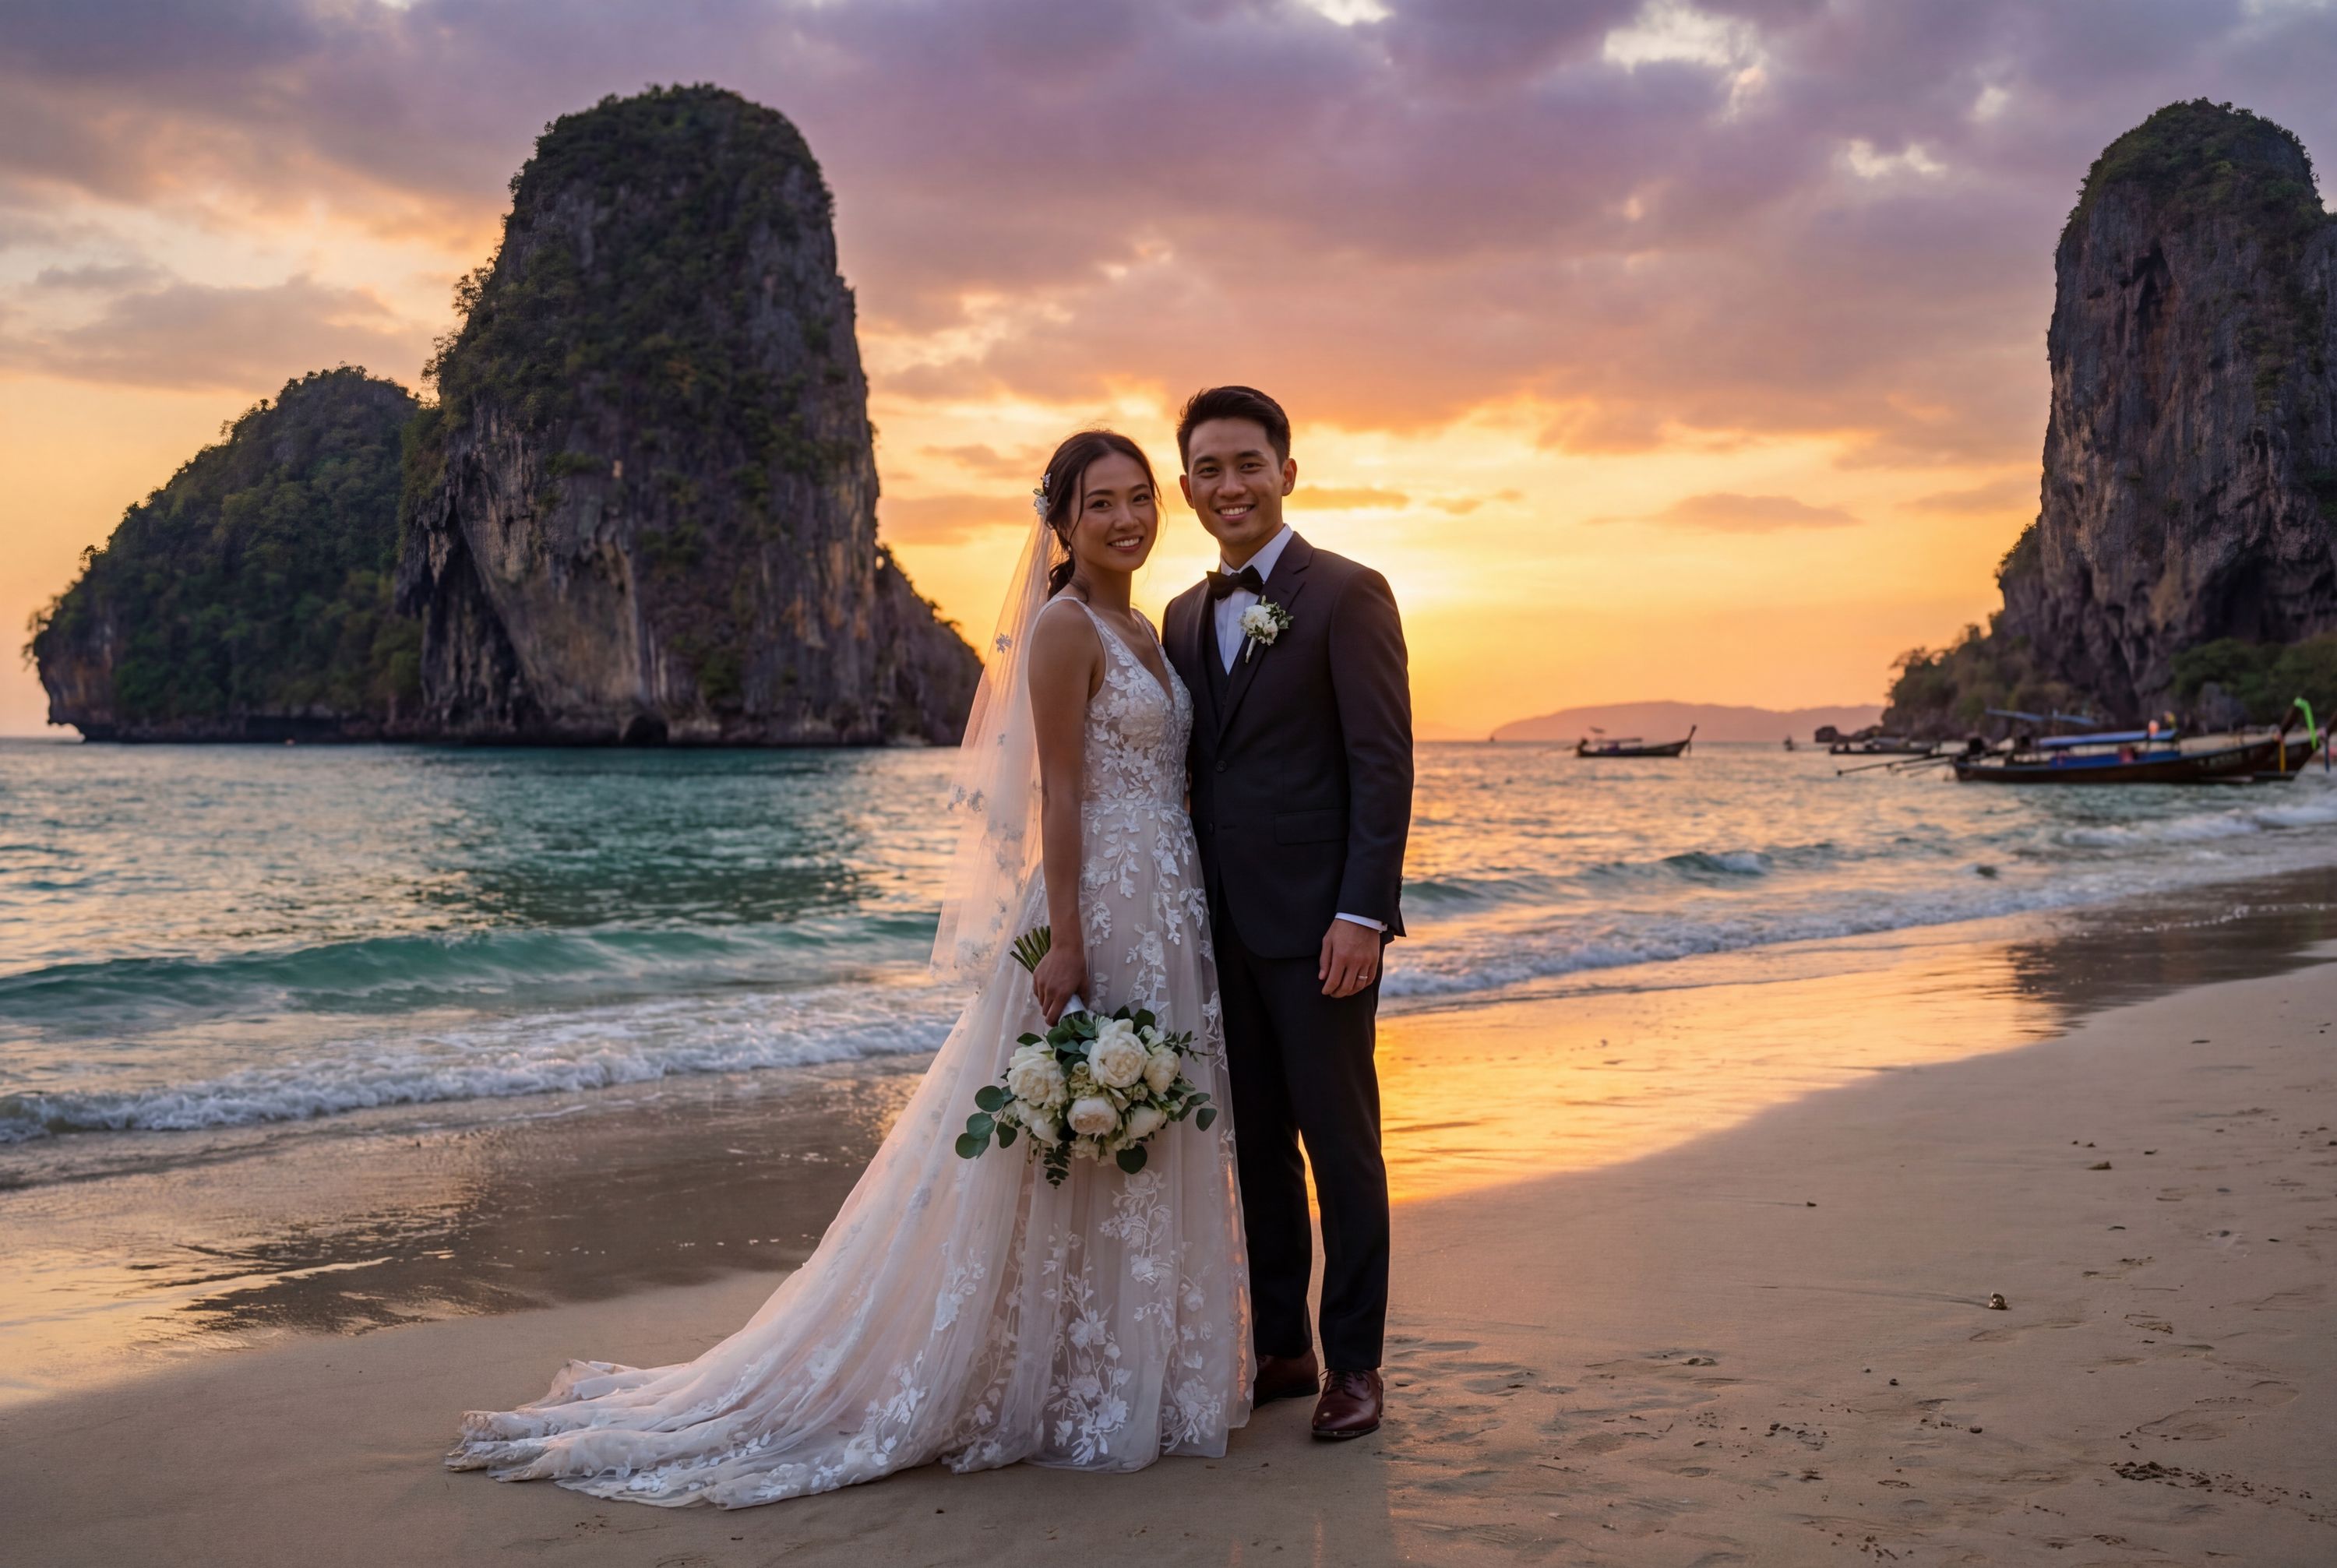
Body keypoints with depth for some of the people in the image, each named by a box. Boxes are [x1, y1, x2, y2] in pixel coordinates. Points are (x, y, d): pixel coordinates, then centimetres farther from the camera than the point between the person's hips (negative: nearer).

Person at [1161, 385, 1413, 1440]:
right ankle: (1281, 1348, 24)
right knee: (1257, 1145, 12)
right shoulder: (1185, 617, 15)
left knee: (1339, 1143, 2)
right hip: (1222, 927, 7)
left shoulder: (1348, 594, -5)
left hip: (1316, 921, -6)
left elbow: (1384, 763, -11)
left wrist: (1362, 912, -18)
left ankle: (1354, 1363, 13)